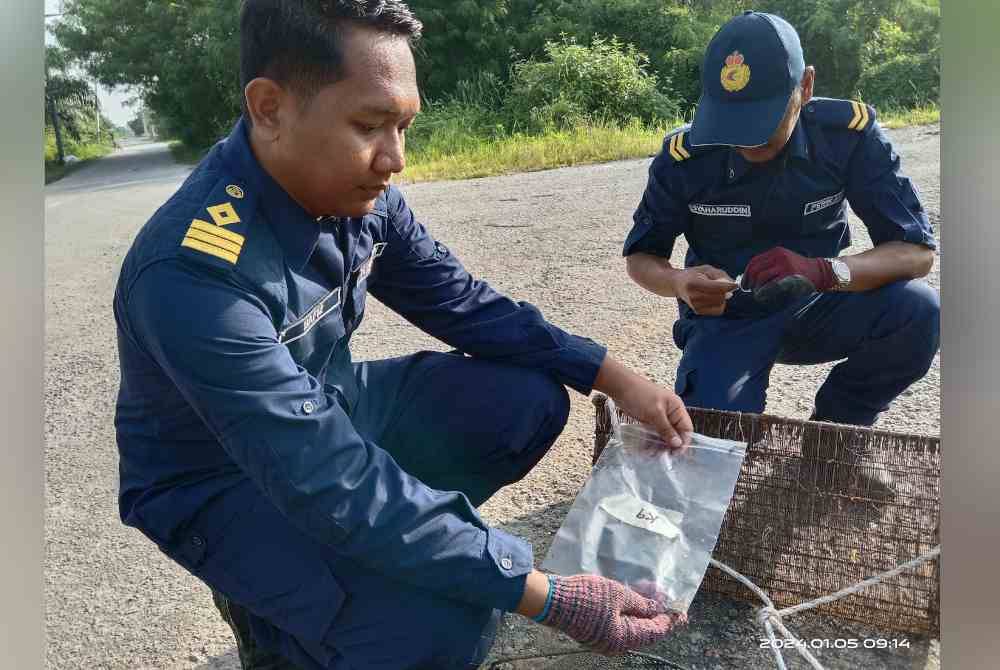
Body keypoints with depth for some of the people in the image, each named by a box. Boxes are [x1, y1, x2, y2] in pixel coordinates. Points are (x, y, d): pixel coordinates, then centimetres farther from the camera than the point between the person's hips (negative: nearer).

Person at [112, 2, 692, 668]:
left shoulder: (358, 191, -12)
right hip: (221, 482, -6)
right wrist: (548, 596, -35)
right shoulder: (197, 274, -35)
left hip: (327, 409, 7)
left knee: (530, 400, -3)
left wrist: (618, 377, -9)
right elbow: (334, 482, -36)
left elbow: (463, 303, -2)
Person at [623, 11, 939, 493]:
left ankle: (835, 429, 2)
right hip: (726, 318, -1)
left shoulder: (849, 134, -18)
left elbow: (917, 251, -19)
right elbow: (640, 257, -7)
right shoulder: (684, 156, -19)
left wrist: (823, 271, -40)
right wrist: (680, 283, -32)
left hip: (815, 308, 2)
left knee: (919, 311, -27)